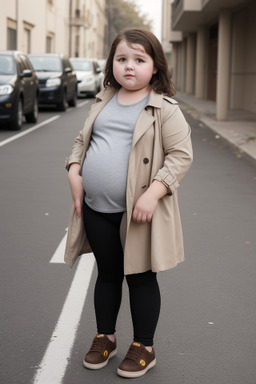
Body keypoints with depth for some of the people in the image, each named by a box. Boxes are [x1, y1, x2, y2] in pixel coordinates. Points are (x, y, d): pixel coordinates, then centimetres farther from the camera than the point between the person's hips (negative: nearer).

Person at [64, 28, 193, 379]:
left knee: (141, 279, 7)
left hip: (138, 212, -5)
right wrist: (75, 172, 1)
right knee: (107, 274, 19)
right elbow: (82, 139, 18)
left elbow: (181, 154, -13)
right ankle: (105, 337, 36)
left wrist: (153, 194, -21)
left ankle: (144, 348, 24)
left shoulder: (164, 109, -8)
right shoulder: (103, 102, 9)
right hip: (97, 209, 5)